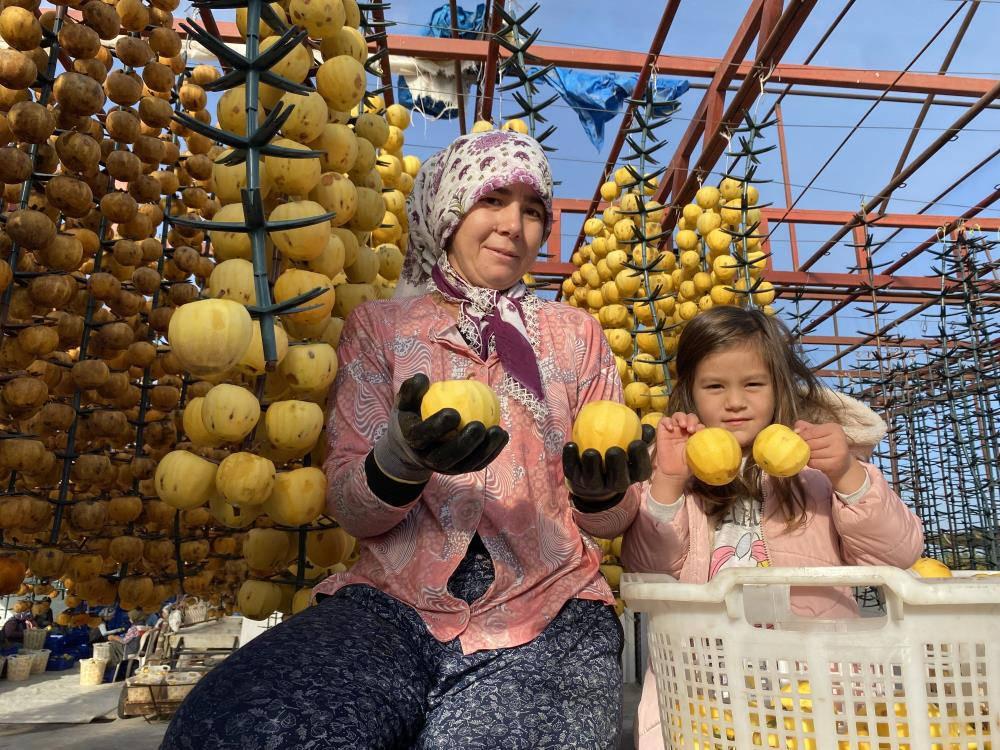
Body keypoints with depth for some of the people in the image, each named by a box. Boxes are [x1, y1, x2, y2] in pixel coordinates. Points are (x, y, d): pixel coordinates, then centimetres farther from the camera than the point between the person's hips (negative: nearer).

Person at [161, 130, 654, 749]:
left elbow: (612, 521, 10)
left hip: (549, 611, 0)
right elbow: (349, 509, 1)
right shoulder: (380, 326, 8)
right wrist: (402, 459, -22)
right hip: (393, 604, 1)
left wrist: (603, 491, -15)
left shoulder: (577, 335, 10)